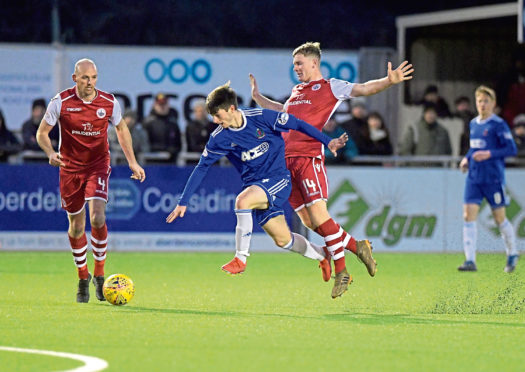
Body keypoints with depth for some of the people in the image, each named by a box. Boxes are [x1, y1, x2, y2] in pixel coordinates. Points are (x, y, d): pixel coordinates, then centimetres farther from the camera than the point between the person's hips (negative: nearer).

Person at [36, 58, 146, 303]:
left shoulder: (109, 103, -5)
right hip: (70, 168, 0)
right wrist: (51, 153, -22)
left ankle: (99, 275, -5)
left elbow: (122, 130, 13)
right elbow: (42, 132, -2)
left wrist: (132, 162, 8)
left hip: (98, 166, 0)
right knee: (76, 226, 7)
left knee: (97, 217, -21)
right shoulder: (61, 102, -9)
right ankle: (83, 278, 27)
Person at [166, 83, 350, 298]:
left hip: (278, 179, -5)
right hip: (254, 185, 5)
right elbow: (201, 168, 2)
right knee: (282, 239, 5)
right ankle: (323, 256, 32)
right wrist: (183, 202, -1)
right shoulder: (219, 138, -4)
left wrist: (327, 142, -1)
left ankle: (241, 259, -23)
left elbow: (297, 125, -3)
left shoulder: (261, 118, -14)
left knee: (243, 200, -31)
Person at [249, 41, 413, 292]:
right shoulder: (296, 91, 23)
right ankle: (356, 246, 14)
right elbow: (282, 112, 42)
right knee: (307, 220, 1)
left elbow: (363, 89, -6)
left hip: (309, 157, -7)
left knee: (318, 214, -15)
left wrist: (389, 81, -22)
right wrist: (256, 96, 48)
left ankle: (340, 269, -3)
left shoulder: (330, 87, 4)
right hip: (287, 159, 7)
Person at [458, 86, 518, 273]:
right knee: (468, 215, -8)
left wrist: (489, 154, -21)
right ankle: (470, 260, -10)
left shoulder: (498, 124, -8)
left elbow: (511, 149, -12)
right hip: (474, 178, 6)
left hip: (493, 178, -6)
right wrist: (467, 158, 8)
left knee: (499, 218, 4)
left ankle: (512, 254, 27)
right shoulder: (473, 123, 12)